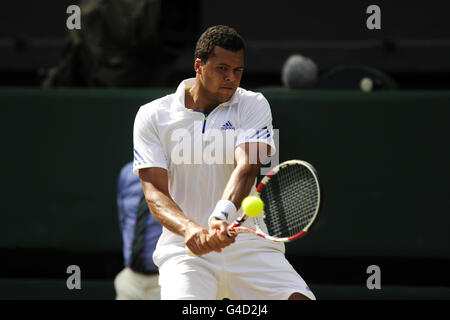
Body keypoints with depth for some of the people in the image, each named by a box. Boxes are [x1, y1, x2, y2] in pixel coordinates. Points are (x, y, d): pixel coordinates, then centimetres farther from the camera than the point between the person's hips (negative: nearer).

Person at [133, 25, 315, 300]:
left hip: (250, 244, 1)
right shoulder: (152, 116, 4)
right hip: (183, 249, -1)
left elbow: (247, 167, -13)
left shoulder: (253, 105, 5)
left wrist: (222, 216, -33)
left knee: (298, 298, -22)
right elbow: (155, 193, -5)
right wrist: (189, 229, -27)